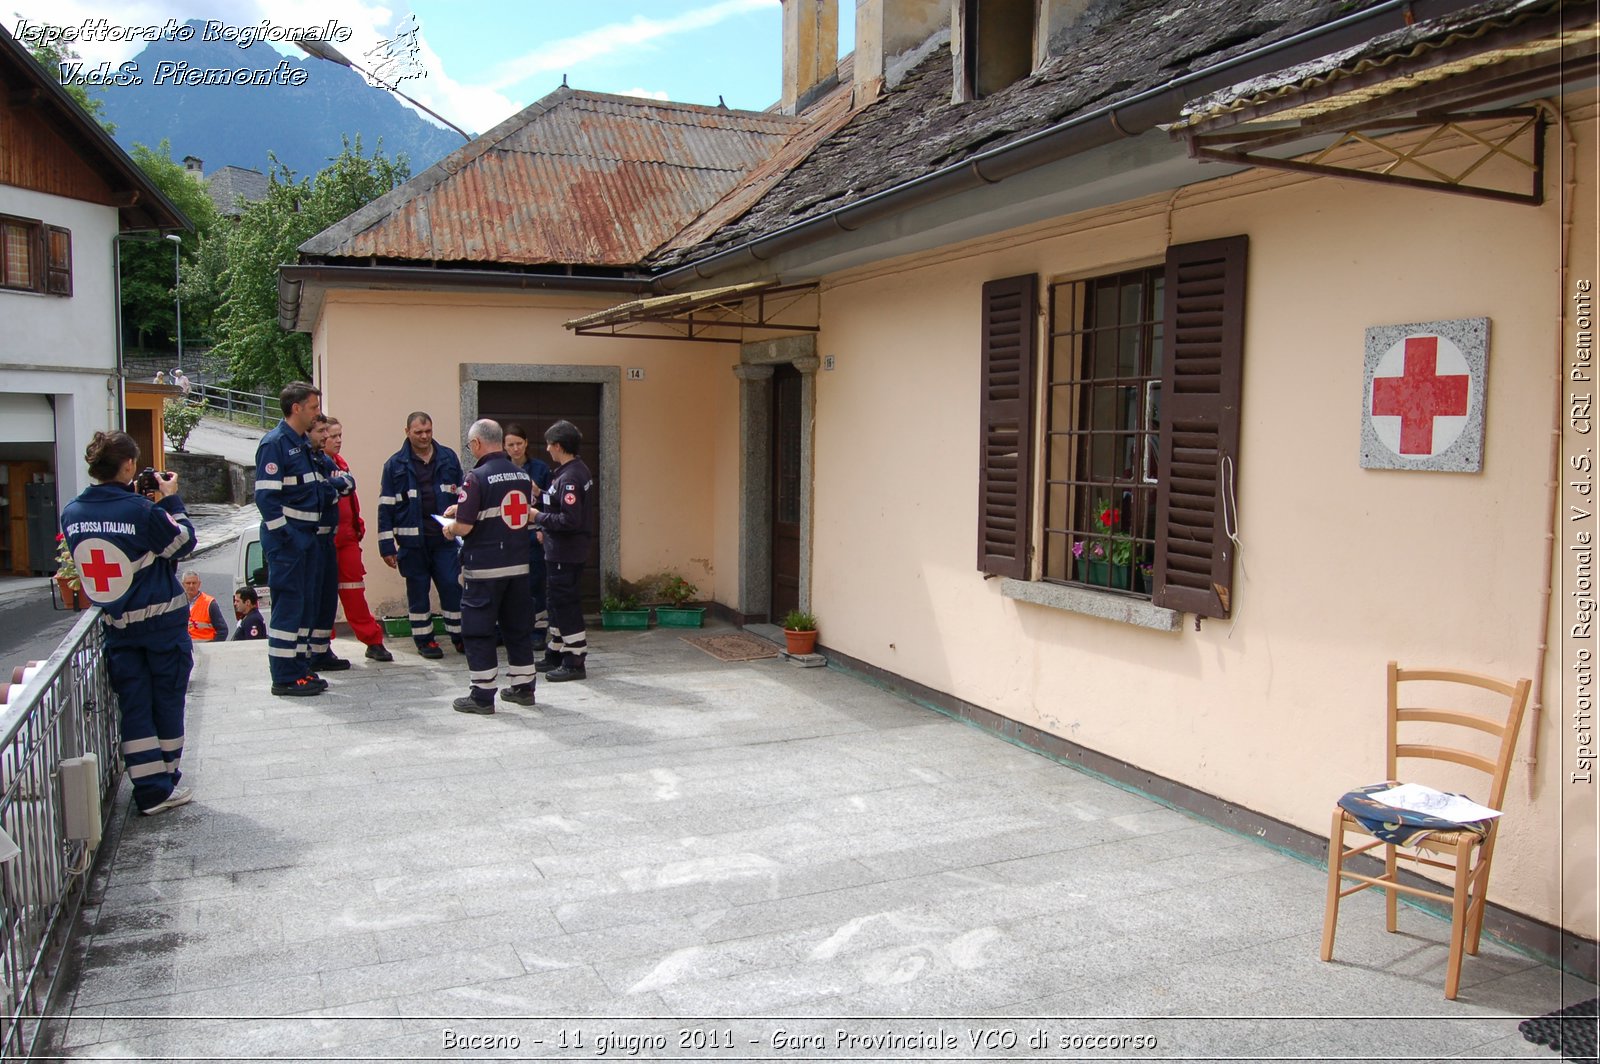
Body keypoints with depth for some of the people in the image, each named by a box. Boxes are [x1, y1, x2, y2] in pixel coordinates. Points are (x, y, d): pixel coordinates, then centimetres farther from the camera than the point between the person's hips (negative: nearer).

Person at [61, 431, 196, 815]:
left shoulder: (72, 513, -4)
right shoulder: (141, 511, -20)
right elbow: (184, 543, -7)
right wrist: (171, 500, 2)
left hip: (116, 625, 4)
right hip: (162, 621, -4)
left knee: (134, 706, 9)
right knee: (167, 701, 11)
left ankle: (149, 790, 10)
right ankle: (165, 786, 20)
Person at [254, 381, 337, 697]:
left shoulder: (304, 443, 16)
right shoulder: (275, 443, -13)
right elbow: (266, 496, -19)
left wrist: (330, 488, 7)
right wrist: (284, 535, -20)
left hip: (306, 536, 9)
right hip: (286, 539, -9)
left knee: (306, 603, 13)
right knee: (288, 603, -6)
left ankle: (300, 668, 21)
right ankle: (285, 678, 1)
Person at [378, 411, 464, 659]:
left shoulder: (448, 458, 6)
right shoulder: (396, 464, -1)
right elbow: (385, 507, -1)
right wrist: (387, 546, -5)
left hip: (445, 537, 1)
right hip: (412, 540, -1)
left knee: (452, 587, 1)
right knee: (417, 590, 8)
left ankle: (459, 636, 14)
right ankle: (424, 639, 19)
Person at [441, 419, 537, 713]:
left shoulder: (476, 478, -14)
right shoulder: (522, 476, 6)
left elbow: (464, 527, -19)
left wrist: (450, 528, 6)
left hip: (484, 568, -6)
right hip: (518, 565, 6)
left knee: (478, 631, 4)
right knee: (518, 627, 15)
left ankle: (483, 695, 7)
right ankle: (523, 686, 24)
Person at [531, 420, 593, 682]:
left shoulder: (569, 478, -21)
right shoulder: (577, 470, 9)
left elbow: (569, 520, -26)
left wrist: (538, 517, -16)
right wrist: (539, 496, 9)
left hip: (564, 554, -10)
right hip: (560, 550, 10)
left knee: (566, 604, -3)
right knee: (559, 602, 18)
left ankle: (576, 663, 4)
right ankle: (555, 654, 30)